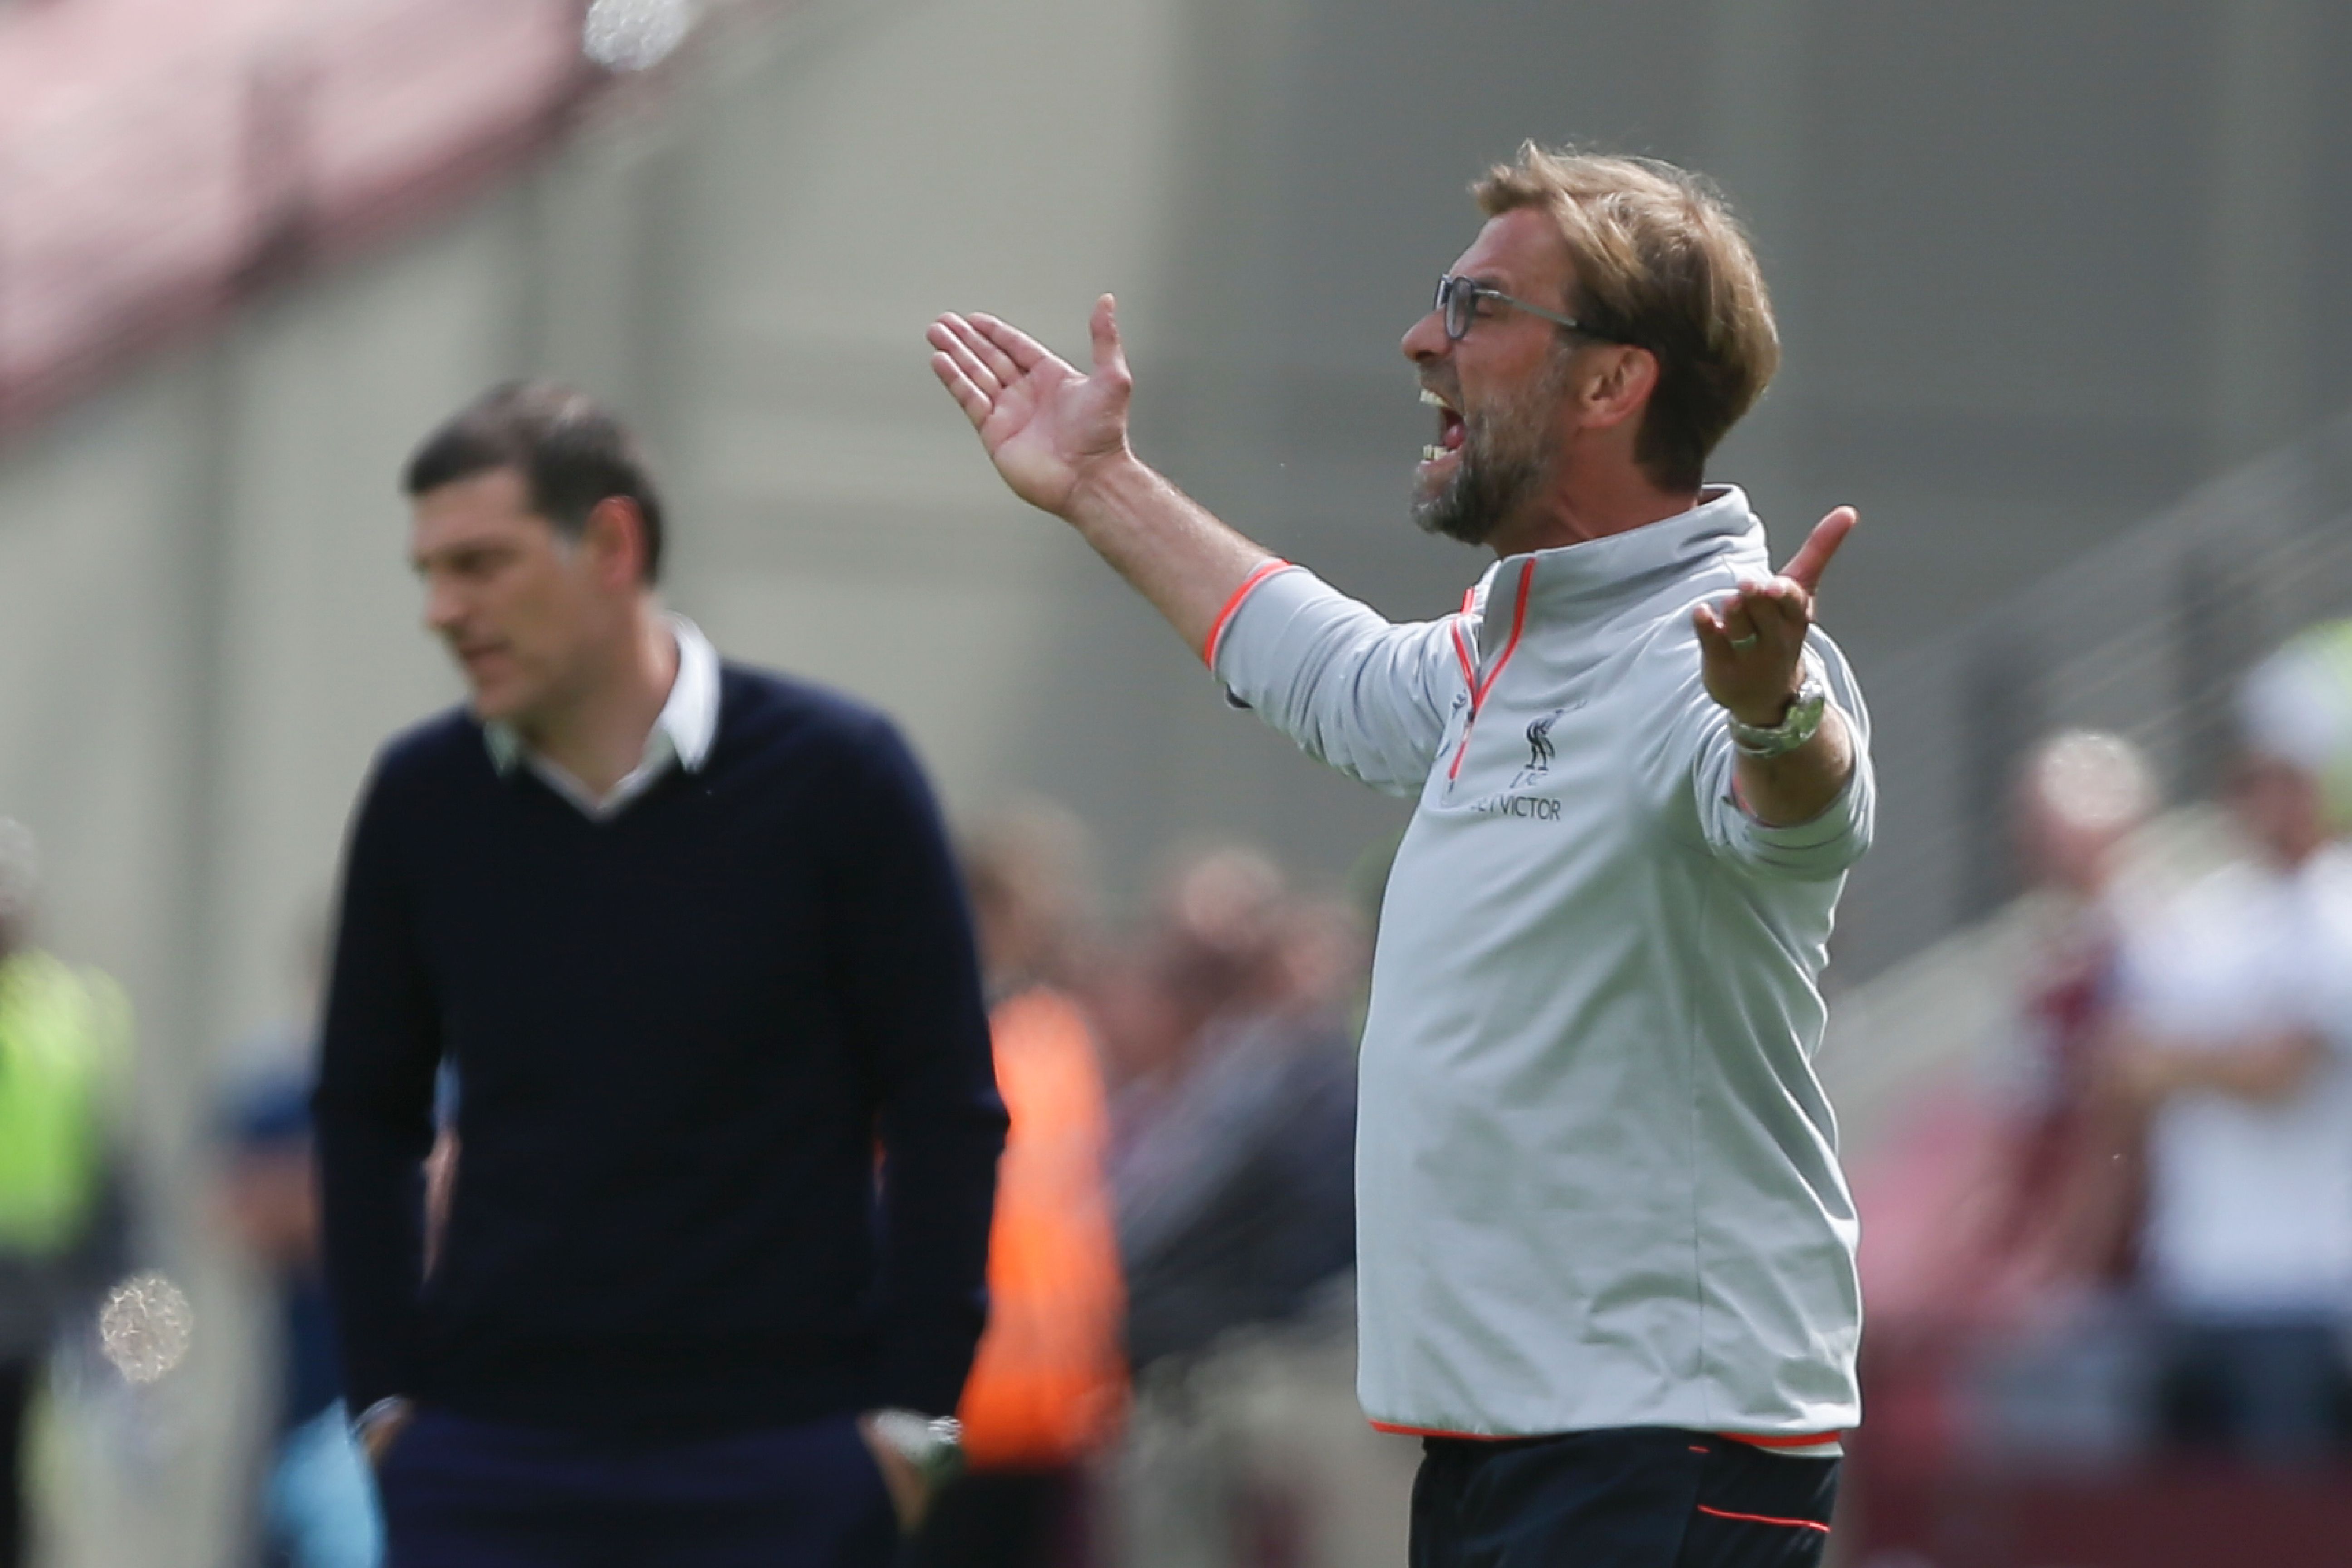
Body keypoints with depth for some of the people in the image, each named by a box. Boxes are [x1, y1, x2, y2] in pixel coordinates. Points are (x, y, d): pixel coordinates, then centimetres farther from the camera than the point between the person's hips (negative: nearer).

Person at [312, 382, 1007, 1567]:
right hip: (486, 1468, 2)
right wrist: (384, 1392, 5)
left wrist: (911, 1413, -5)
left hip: (780, 1467, -2)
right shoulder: (423, 797, 2)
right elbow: (367, 1113, 13)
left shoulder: (835, 775, -5)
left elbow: (945, 1110, 0)